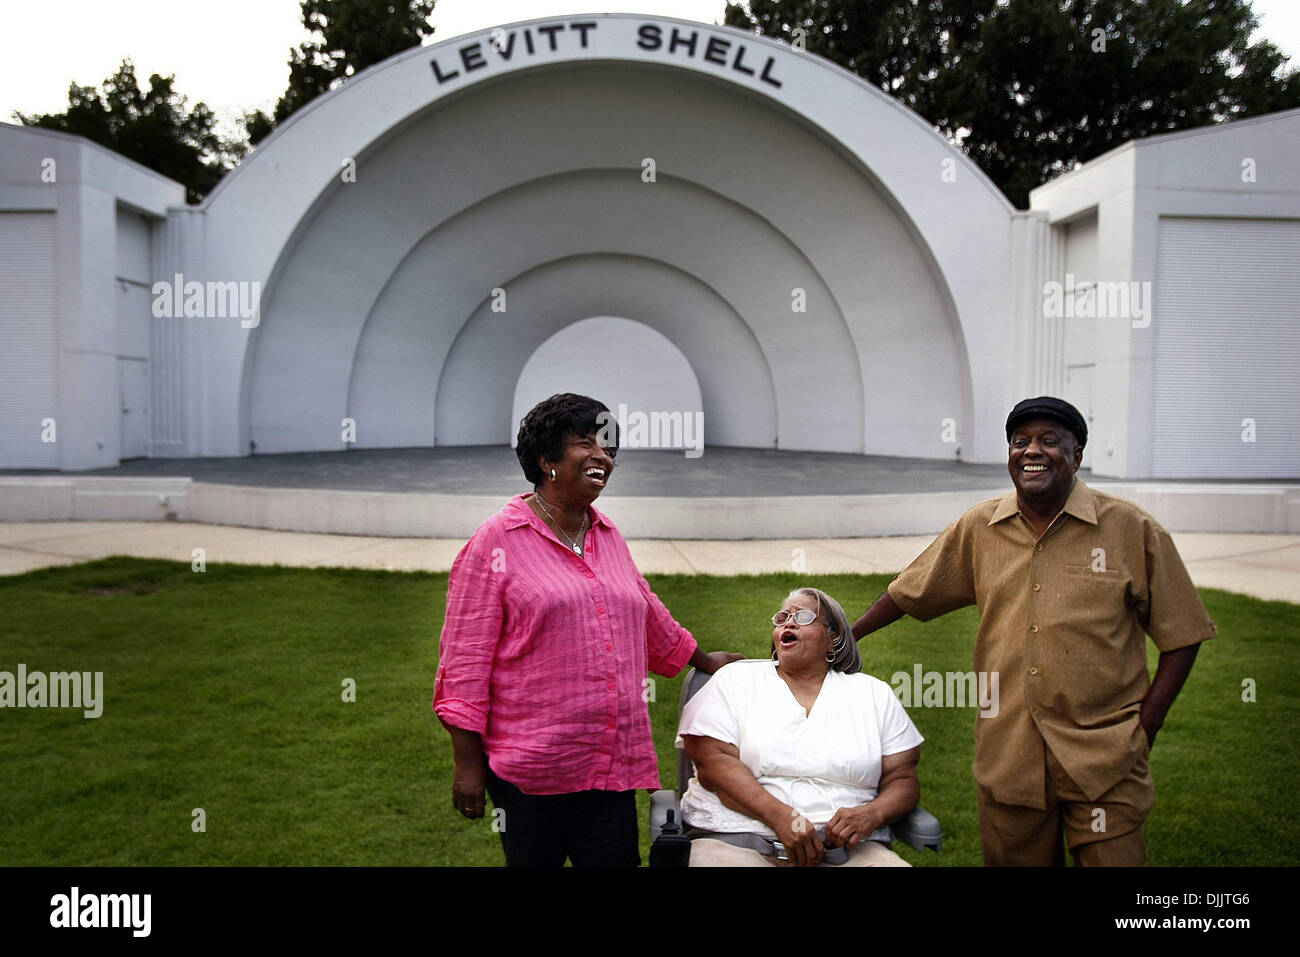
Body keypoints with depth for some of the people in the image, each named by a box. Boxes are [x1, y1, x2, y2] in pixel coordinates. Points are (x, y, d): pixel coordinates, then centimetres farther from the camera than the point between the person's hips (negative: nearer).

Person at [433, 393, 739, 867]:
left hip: (614, 765, 5)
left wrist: (705, 660, 36)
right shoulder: (497, 541, -6)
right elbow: (464, 660, -8)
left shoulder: (609, 538, 12)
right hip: (529, 771, -5)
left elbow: (649, 616, 27)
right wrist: (467, 764, -9)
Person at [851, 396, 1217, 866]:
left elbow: (1180, 635, 2)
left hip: (1103, 755, -2)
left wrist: (1145, 728, -5)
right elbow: (910, 592, 15)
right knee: (1013, 857, 13)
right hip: (1007, 756, 3)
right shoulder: (978, 529, 4)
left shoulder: (1130, 529, -2)